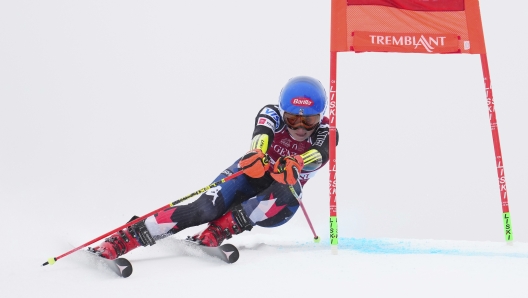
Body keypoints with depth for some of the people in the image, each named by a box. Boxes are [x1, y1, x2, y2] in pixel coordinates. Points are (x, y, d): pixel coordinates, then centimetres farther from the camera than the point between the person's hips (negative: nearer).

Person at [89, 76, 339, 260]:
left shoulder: (325, 133, -12)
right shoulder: (272, 114, -12)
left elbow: (317, 156, -35)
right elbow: (262, 133, -36)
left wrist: (294, 165, -58)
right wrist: (257, 155, -59)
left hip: (276, 199, 1)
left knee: (287, 199, -36)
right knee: (205, 208, -29)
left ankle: (217, 231, -40)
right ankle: (120, 240, -32)